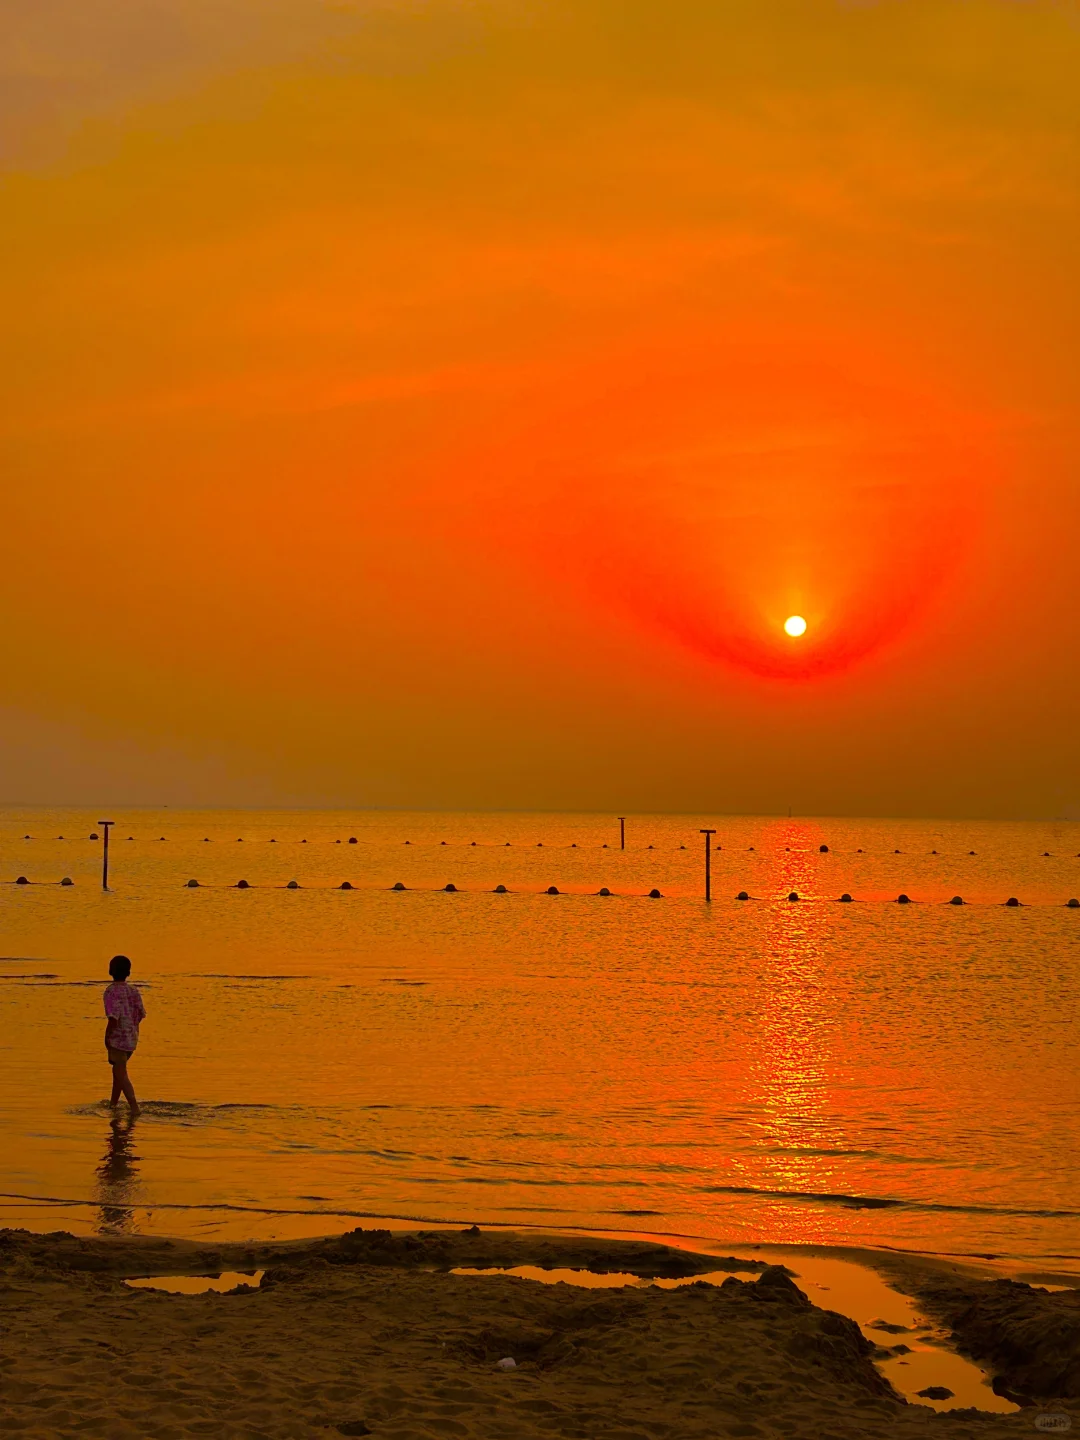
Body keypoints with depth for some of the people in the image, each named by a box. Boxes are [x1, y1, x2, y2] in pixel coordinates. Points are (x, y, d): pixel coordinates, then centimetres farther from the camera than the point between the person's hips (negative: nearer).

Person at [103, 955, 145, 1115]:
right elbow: (141, 1014, 5)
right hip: (132, 1038, 7)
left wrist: (107, 1037, -11)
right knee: (118, 1070, 22)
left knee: (122, 1075, -3)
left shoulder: (111, 991, -15)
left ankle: (135, 1108, -11)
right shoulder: (133, 991, 4)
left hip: (118, 1038, -7)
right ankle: (113, 1104, 33)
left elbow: (113, 1016, -22)